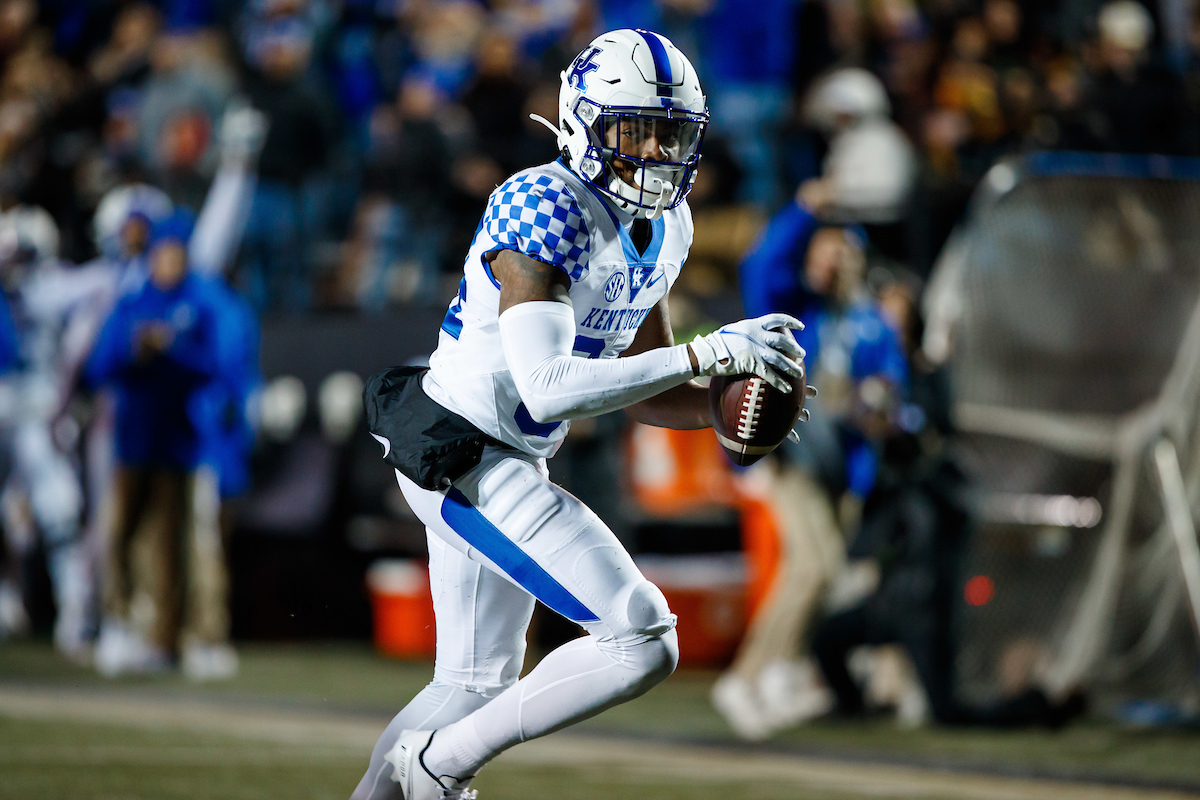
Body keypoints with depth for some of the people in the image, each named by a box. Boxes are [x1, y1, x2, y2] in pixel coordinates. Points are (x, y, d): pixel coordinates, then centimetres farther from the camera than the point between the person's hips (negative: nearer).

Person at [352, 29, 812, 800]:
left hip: (512, 464, 10)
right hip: (460, 459, -10)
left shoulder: (665, 227, 6)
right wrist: (704, 354, -31)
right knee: (643, 643, -15)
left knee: (475, 686, 21)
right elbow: (549, 389, -31)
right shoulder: (544, 210, -23)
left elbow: (636, 386, 14)